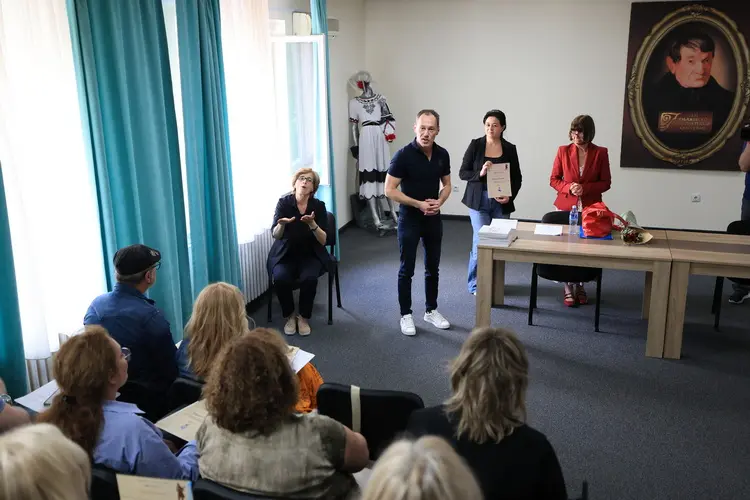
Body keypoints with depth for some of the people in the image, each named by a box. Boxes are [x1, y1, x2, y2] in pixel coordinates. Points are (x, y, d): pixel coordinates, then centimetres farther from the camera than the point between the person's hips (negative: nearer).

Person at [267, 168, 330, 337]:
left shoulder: (318, 206, -5)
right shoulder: (283, 202, -7)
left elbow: (323, 241, -10)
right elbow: (276, 236, -13)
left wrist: (312, 224, -28)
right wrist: (281, 224, -36)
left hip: (310, 254, 0)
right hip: (285, 254, 0)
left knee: (309, 278, -32)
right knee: (280, 278, -30)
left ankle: (304, 317, -7)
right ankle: (289, 316, -5)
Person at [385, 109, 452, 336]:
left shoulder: (442, 154, -1)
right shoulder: (403, 155, -16)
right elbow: (389, 190, -16)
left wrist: (439, 202, -10)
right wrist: (418, 204, -20)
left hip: (434, 218, 5)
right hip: (410, 219, -5)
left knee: (433, 267, 13)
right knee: (407, 269, 3)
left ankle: (431, 310, 28)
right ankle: (406, 314, 15)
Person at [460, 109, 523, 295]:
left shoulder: (510, 149, 3)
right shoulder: (475, 145, -1)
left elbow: (517, 178, 6)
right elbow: (463, 173, -1)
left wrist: (510, 196, -10)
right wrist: (480, 173, -19)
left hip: (501, 202, 2)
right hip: (479, 201, -2)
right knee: (481, 241, -6)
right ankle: (475, 284, 9)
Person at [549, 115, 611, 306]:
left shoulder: (600, 153, -2)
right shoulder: (563, 151, -1)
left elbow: (606, 183, 1)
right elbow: (554, 180, 4)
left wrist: (585, 188, -16)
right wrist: (568, 187, -16)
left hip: (590, 209, 0)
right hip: (566, 207, 0)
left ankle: (580, 286, 22)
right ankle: (569, 289, 14)